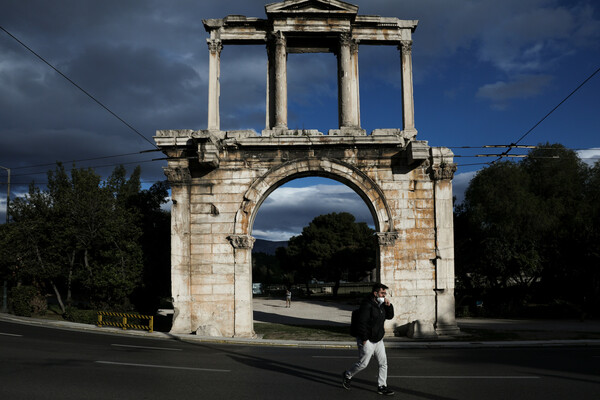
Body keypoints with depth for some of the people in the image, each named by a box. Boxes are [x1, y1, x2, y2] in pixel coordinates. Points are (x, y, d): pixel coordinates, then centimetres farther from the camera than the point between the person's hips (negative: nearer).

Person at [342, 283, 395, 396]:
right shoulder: (367, 305, -20)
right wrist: (364, 339, -22)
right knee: (363, 363, 1)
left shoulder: (381, 304, 9)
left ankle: (382, 386, 13)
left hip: (378, 340, 8)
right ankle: (347, 375, 26)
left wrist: (389, 306, -1)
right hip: (367, 341, -8)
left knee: (383, 363, 5)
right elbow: (362, 322, -23)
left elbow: (390, 316, 17)